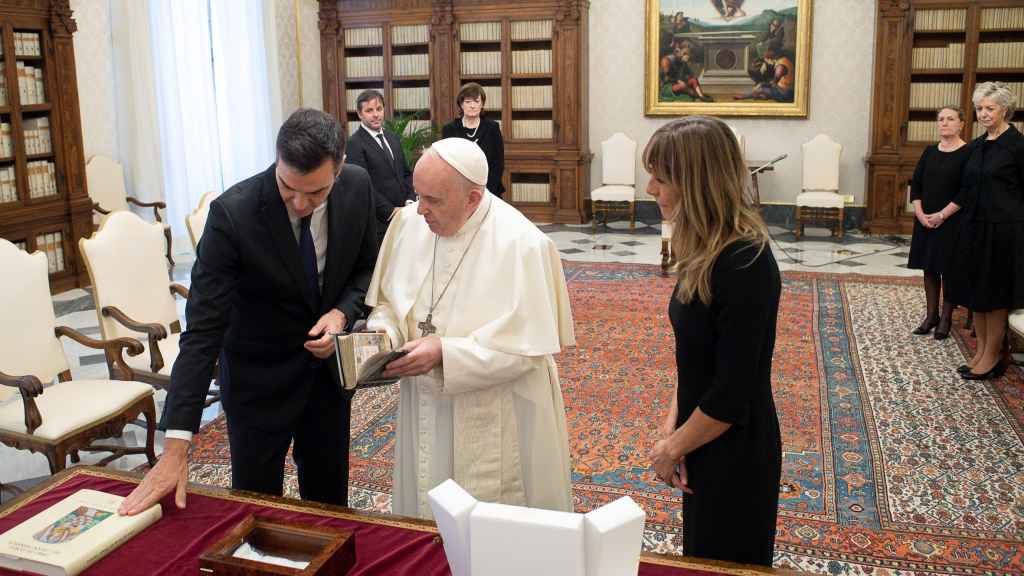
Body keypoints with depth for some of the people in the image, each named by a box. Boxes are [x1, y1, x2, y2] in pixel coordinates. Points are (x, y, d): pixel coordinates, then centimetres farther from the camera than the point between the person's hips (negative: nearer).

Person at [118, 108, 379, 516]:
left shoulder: (358, 187, -15)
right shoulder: (232, 214, -28)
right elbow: (203, 330, -28)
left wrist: (342, 312, -19)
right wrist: (176, 446, -31)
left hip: (328, 362, 4)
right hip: (259, 375, -3)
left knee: (330, 497, 18)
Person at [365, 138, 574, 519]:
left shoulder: (521, 244, -21)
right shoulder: (408, 223, -4)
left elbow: (526, 348, -20)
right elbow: (388, 300, 9)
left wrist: (444, 352, -26)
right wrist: (383, 331, -12)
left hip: (495, 425, -5)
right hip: (424, 411, 5)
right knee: (426, 521, 21)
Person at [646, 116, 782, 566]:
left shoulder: (745, 265, -27)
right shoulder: (709, 251, 0)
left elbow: (732, 396, -24)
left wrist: (672, 448, -12)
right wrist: (672, 425, -1)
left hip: (734, 452, -8)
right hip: (706, 444, 8)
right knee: (702, 557, 24)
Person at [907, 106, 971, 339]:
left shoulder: (968, 154, -8)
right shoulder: (930, 152, 8)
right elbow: (916, 184, 7)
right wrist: (920, 213, -6)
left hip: (953, 222, -5)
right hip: (926, 220, 5)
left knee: (949, 270, 2)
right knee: (929, 268, 10)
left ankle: (946, 318, 14)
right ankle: (931, 315, 20)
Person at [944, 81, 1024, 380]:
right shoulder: (977, 145, 10)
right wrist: (942, 214, 16)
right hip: (974, 225, 7)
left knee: (994, 295, 1)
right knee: (975, 290, 11)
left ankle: (992, 357, 11)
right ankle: (981, 351, 22)